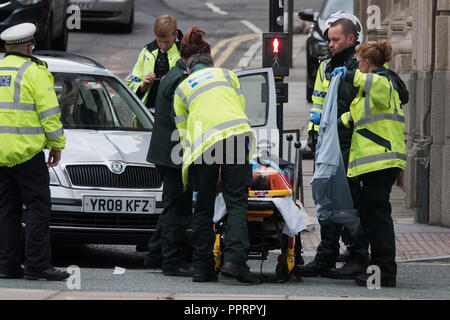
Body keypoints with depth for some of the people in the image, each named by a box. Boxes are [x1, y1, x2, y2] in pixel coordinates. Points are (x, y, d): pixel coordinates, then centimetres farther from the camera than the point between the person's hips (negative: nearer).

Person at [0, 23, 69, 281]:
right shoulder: (34, 72, -7)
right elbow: (49, 112, -9)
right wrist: (57, 144, 0)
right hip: (26, 151, -6)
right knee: (38, 207, -2)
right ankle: (37, 265, -7)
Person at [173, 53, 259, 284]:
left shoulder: (182, 88, 26)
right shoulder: (227, 74, 28)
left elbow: (183, 131, 21)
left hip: (203, 142, 1)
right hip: (236, 133, -1)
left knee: (204, 208, 10)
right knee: (236, 203, -3)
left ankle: (202, 267, 11)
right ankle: (234, 260, -20)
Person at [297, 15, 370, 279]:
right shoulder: (327, 67, 18)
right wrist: (315, 128, 18)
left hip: (352, 145, -8)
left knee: (352, 202, -6)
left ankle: (359, 259, 0)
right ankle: (325, 259, 12)